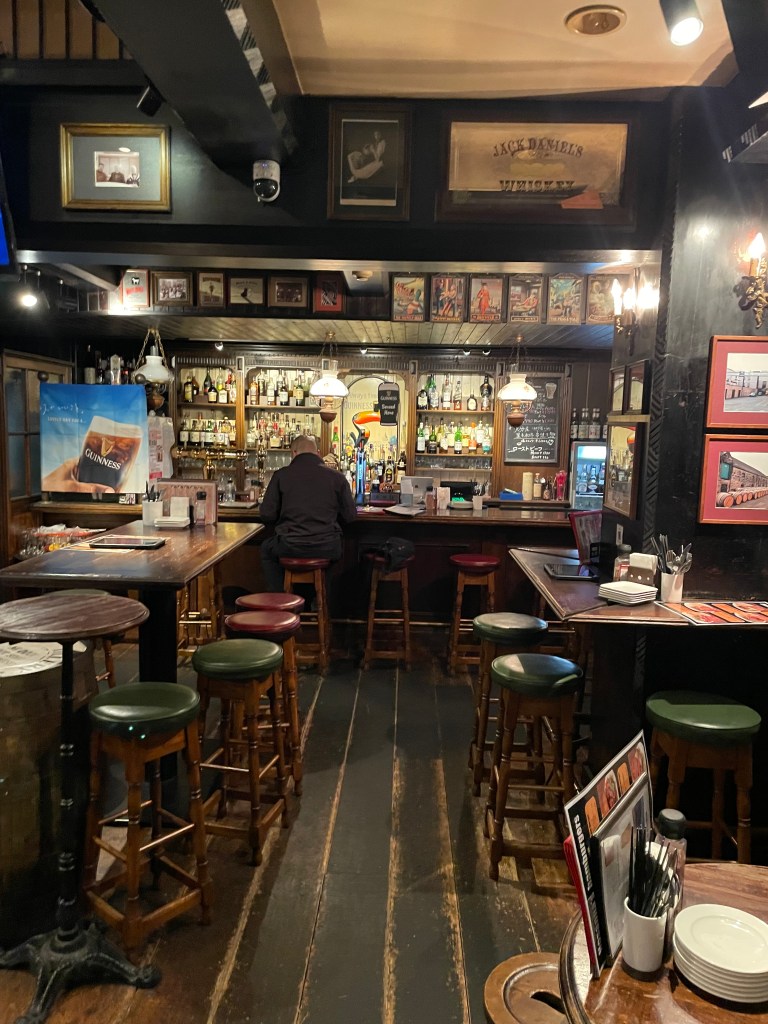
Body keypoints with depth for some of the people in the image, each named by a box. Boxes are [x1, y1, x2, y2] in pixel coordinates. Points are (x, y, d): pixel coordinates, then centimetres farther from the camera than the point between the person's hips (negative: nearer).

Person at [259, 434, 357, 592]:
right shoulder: (336, 477, 0)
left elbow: (267, 515, 2)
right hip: (327, 549, 1)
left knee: (267, 549, 32)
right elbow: (350, 516, 4)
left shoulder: (281, 475, -1)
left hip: (290, 548, -1)